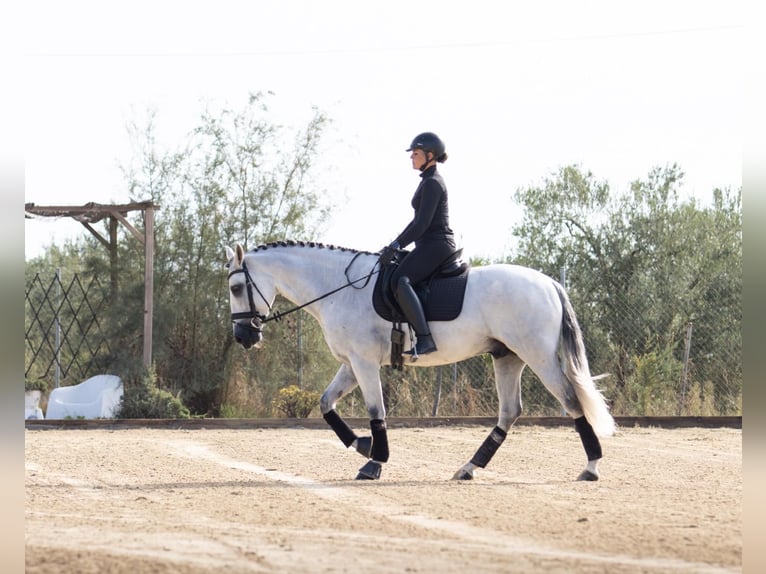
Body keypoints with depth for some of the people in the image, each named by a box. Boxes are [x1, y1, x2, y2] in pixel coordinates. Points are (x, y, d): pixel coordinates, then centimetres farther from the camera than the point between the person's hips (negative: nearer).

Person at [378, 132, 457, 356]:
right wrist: (396, 243, 18)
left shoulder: (432, 183, -12)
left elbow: (422, 223, -19)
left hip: (435, 245, -11)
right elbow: (419, 221, 24)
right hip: (432, 245, 11)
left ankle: (425, 338, -39)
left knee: (400, 280, -29)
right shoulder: (429, 181, 20)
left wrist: (396, 245, -17)